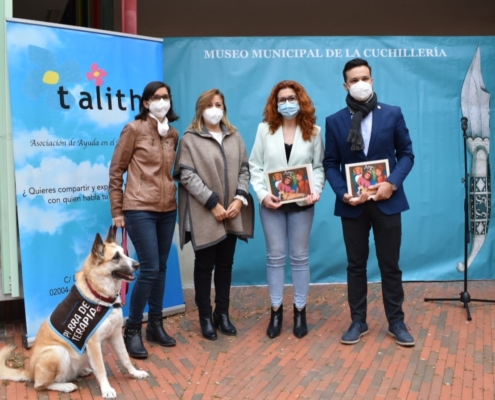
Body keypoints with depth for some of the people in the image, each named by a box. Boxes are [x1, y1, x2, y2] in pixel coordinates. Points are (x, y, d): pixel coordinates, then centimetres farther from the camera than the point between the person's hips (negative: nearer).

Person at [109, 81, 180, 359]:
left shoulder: (173, 135, 10)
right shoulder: (134, 129, -5)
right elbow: (116, 171, -4)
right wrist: (117, 211, -5)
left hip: (167, 210, 6)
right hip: (140, 209, -6)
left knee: (161, 268, 10)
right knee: (149, 269, -9)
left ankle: (156, 324, 24)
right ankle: (132, 330, 5)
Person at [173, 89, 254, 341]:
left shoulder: (234, 137, 11)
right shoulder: (190, 138, -2)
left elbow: (244, 169, 8)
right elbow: (187, 175, -10)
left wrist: (240, 198, -8)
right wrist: (213, 203, -16)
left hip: (231, 213, 4)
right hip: (204, 213, -4)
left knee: (226, 264, 11)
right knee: (204, 265, 5)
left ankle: (222, 313, 23)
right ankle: (205, 317, 16)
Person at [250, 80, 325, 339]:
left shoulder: (313, 131, 2)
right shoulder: (265, 129, 2)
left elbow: (319, 167, 1)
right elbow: (255, 166, 0)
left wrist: (316, 191, -17)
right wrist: (262, 194, -13)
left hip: (301, 203, 0)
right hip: (271, 203, 0)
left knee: (300, 257, 8)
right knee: (275, 257, 7)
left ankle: (300, 310, 20)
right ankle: (276, 310, 19)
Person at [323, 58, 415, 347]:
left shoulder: (393, 114, 2)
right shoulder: (335, 121, 2)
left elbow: (406, 154, 3)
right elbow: (330, 164, 3)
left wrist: (393, 183, -14)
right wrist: (343, 193, -13)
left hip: (387, 201, 0)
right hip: (353, 203, 1)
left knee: (390, 265, 7)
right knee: (356, 265, 9)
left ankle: (397, 322, 20)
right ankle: (358, 322, 20)